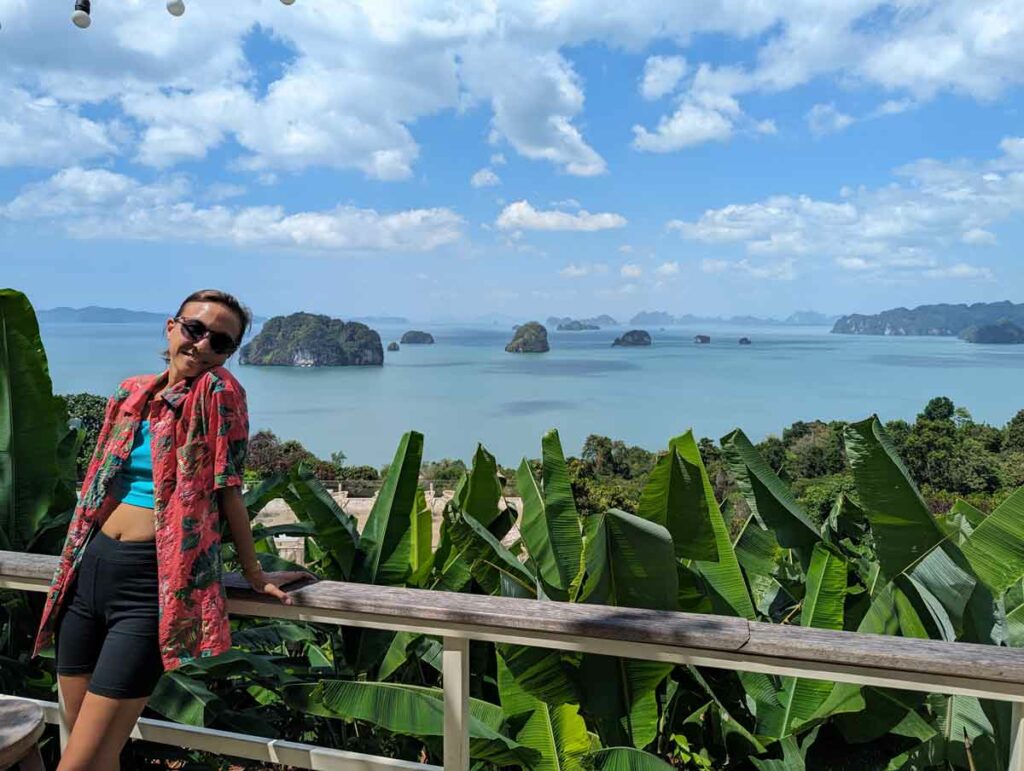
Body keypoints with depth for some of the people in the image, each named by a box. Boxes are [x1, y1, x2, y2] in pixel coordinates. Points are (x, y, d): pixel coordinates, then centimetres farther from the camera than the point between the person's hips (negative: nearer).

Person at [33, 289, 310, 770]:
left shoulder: (218, 393, -9)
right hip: (91, 568, 7)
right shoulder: (131, 393, 10)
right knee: (78, 730, 18)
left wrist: (254, 574, -3)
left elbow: (228, 489, -6)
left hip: (154, 584, -6)